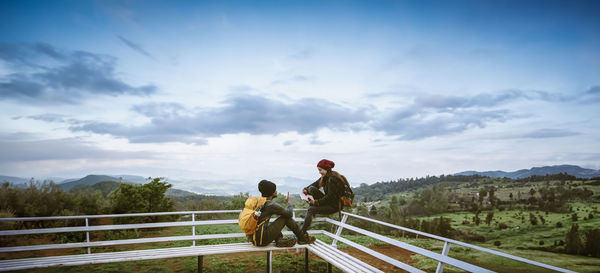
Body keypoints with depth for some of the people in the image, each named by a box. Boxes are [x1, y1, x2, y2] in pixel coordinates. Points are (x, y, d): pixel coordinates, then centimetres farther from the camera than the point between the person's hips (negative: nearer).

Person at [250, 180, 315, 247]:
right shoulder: (270, 205, -11)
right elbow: (289, 213, -3)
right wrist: (289, 202, 16)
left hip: (252, 238, 8)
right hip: (262, 239, -8)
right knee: (286, 217, 0)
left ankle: (279, 240, 3)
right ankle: (302, 238, 14)